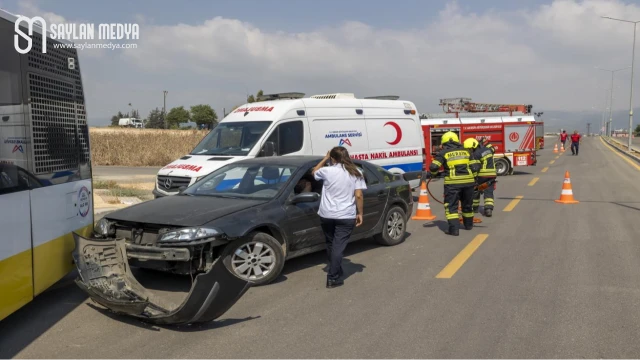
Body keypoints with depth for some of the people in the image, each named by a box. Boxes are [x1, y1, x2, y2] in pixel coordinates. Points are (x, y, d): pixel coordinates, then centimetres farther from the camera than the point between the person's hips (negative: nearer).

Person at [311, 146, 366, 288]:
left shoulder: (327, 171, -3)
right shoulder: (355, 173, -1)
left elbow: (314, 172, 20)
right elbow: (358, 196, -5)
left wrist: (325, 158, 23)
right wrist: (360, 213, 4)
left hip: (326, 215, 1)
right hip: (346, 216, -1)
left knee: (331, 245, 19)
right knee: (338, 247, 1)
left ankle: (336, 272, 34)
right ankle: (333, 278, -2)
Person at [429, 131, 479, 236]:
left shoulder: (443, 153, 3)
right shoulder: (466, 151, 14)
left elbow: (433, 167, -6)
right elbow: (474, 168, 9)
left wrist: (434, 174, 14)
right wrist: (472, 177, 23)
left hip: (452, 182, -4)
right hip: (468, 181, 4)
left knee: (451, 206, 1)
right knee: (467, 204, 21)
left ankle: (454, 228, -8)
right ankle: (468, 224, 37)